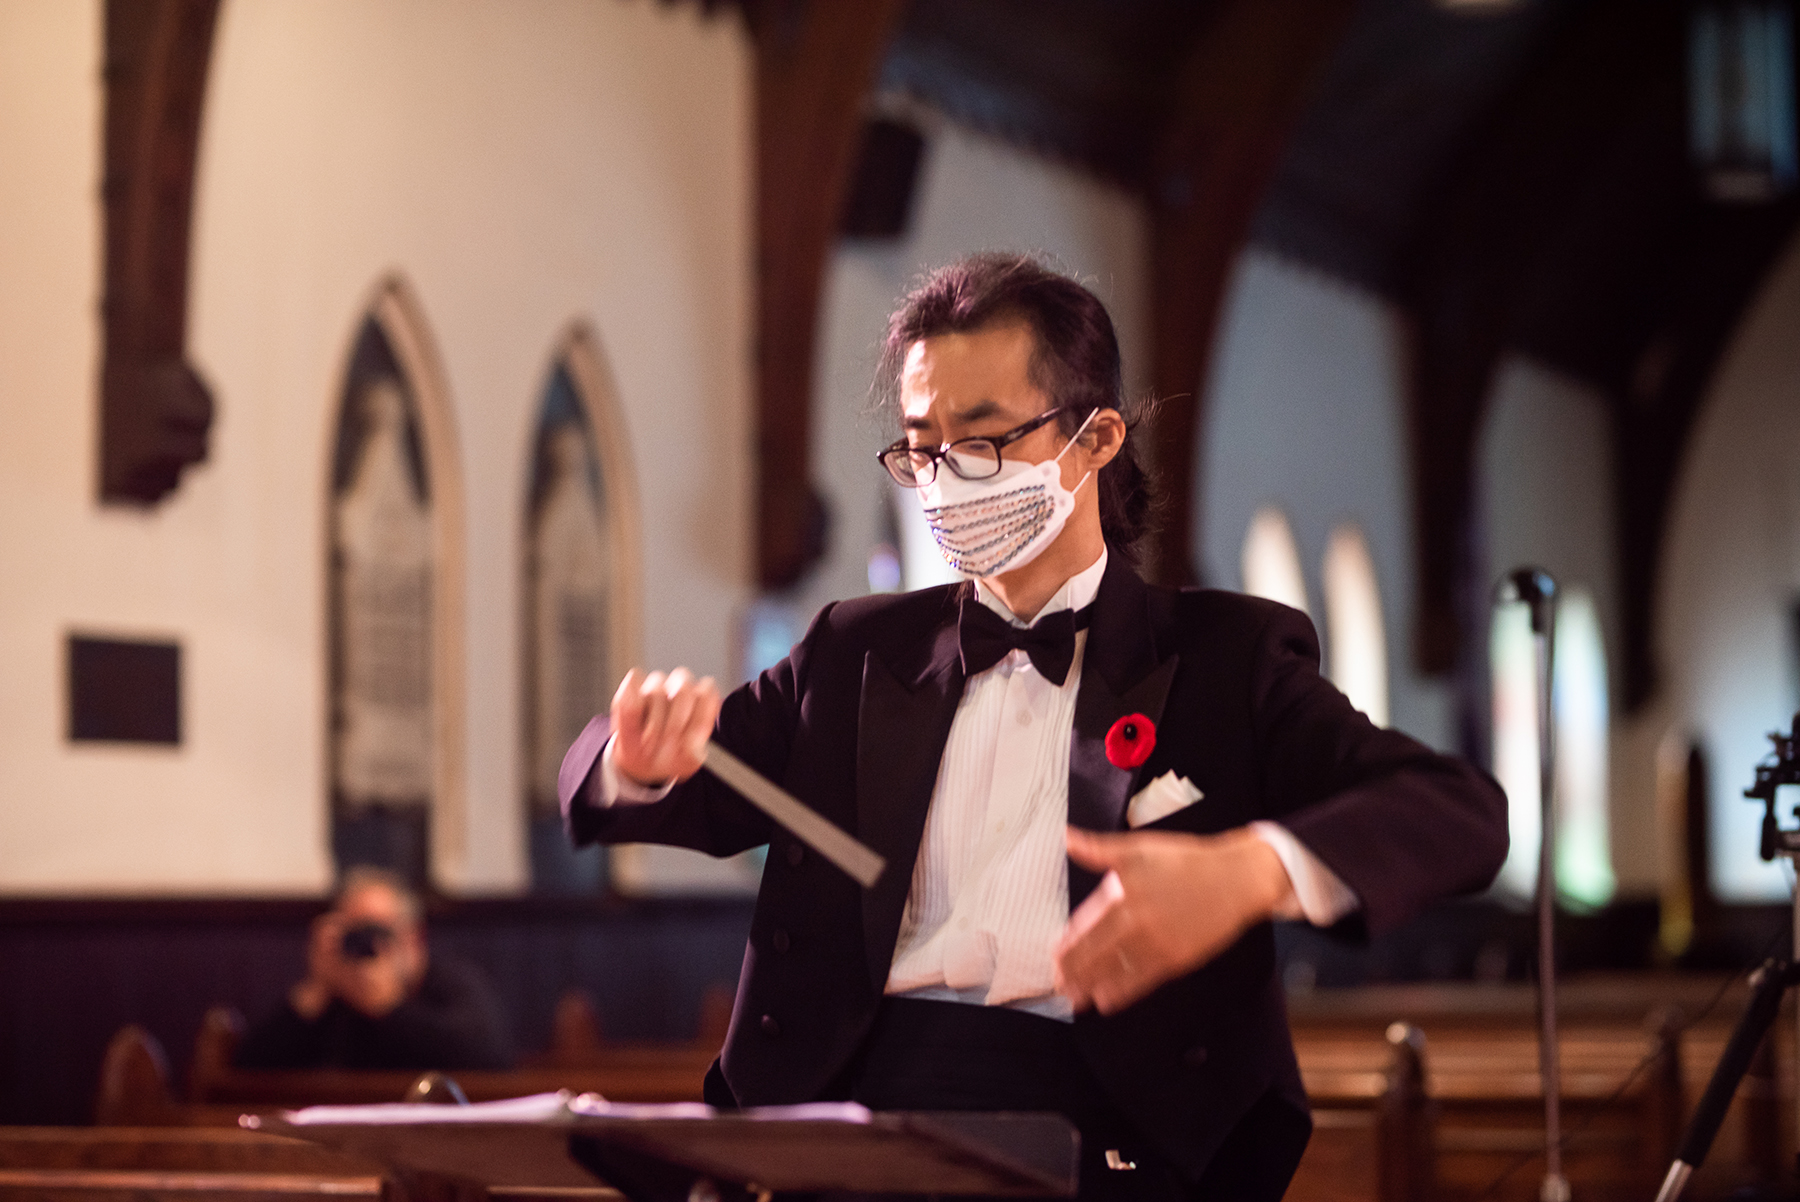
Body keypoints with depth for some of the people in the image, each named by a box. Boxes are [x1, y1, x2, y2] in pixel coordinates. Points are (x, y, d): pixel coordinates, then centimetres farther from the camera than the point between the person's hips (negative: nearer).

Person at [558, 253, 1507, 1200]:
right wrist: (647, 754, -7)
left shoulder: (1227, 660, 12)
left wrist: (1251, 868, -23)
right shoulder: (859, 653, 23)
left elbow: (1462, 814, -2)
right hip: (845, 1102, 2)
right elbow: (597, 783, 20)